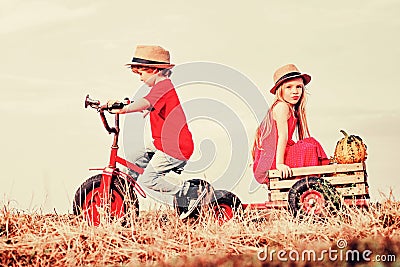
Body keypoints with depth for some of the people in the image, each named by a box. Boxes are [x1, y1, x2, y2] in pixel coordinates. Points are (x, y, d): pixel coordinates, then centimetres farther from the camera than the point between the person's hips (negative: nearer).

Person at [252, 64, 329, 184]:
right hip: (271, 163, -10)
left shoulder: (292, 109, 17)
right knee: (310, 145, -16)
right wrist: (279, 163, -24)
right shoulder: (282, 106, -12)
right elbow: (282, 136, -19)